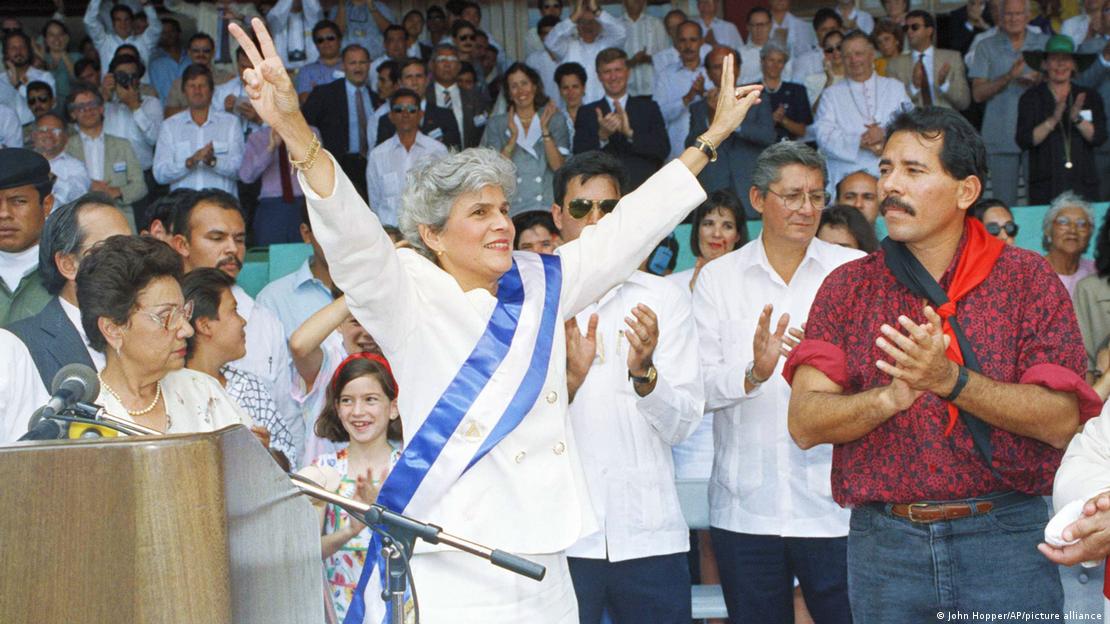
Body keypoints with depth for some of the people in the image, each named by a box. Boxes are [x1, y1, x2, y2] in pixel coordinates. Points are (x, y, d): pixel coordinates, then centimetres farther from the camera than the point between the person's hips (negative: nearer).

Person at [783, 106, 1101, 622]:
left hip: (1006, 543, -1)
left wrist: (952, 381, -23)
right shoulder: (848, 287, 6)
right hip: (884, 545, 2)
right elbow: (804, 422, -4)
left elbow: (1063, 421, -9)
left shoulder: (1027, 279, 1)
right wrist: (892, 396, -22)